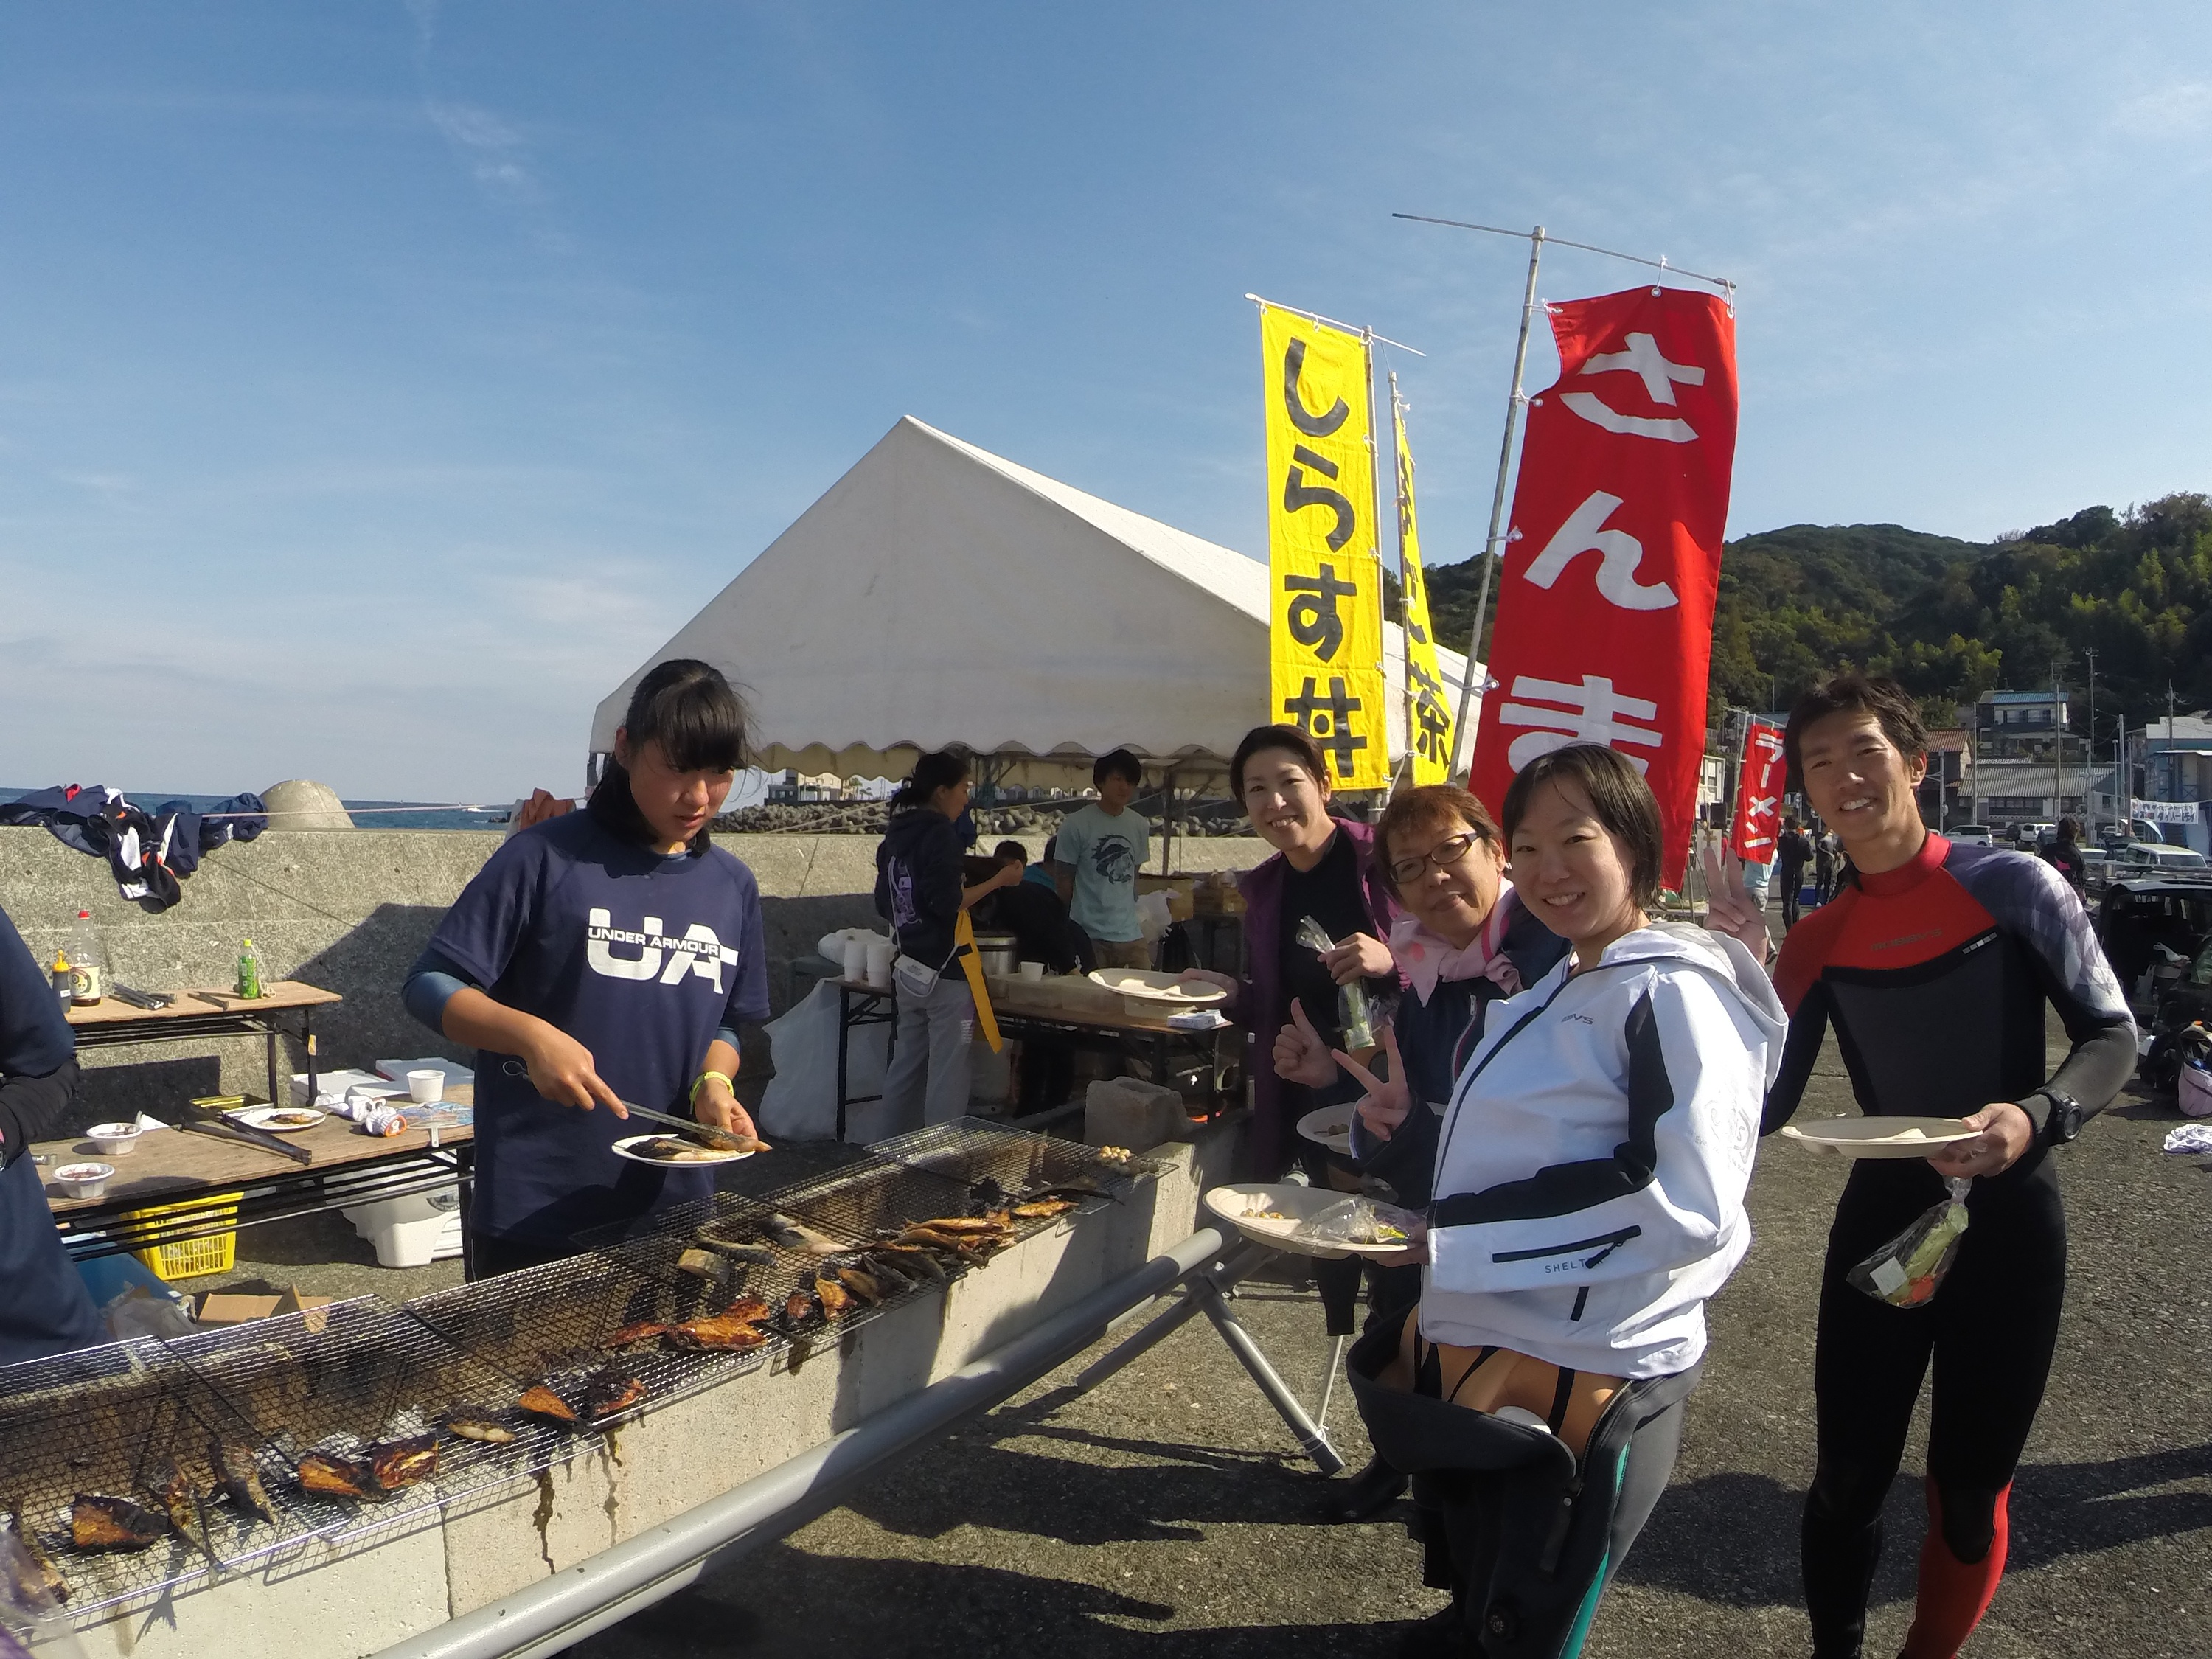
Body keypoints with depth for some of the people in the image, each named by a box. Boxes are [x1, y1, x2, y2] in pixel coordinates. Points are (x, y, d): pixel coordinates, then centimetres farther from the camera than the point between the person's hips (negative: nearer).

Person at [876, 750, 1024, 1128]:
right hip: (946, 971, -8)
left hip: (909, 969, 9)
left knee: (906, 1066, 14)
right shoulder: (940, 833, -12)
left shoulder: (895, 835, 13)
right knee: (948, 1073, -4)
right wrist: (998, 880, -10)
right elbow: (948, 903, -19)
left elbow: (885, 905, 18)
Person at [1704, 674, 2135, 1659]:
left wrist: (2038, 1116, -25)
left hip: (2008, 1216, -2)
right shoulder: (1816, 942, 0)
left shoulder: (2009, 884, -8)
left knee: (1970, 1488, 13)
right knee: (1849, 1476, 9)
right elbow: (1762, 1113, -1)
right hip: (1882, 1214, 2)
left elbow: (2111, 1035, -5)